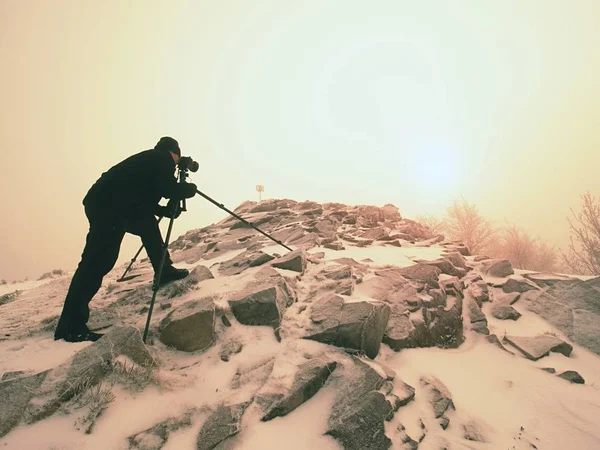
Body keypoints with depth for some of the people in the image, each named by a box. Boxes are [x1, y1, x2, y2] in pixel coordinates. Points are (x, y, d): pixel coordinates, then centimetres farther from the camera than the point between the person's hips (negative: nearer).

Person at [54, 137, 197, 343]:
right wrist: (190, 188, 11)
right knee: (98, 261, -13)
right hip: (107, 205, -10)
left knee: (147, 224, 25)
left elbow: (144, 199, 32)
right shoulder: (162, 159, 6)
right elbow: (169, 190, -7)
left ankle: (164, 270, 30)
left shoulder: (150, 160, 30)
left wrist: (167, 211, 25)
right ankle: (71, 326, -13)